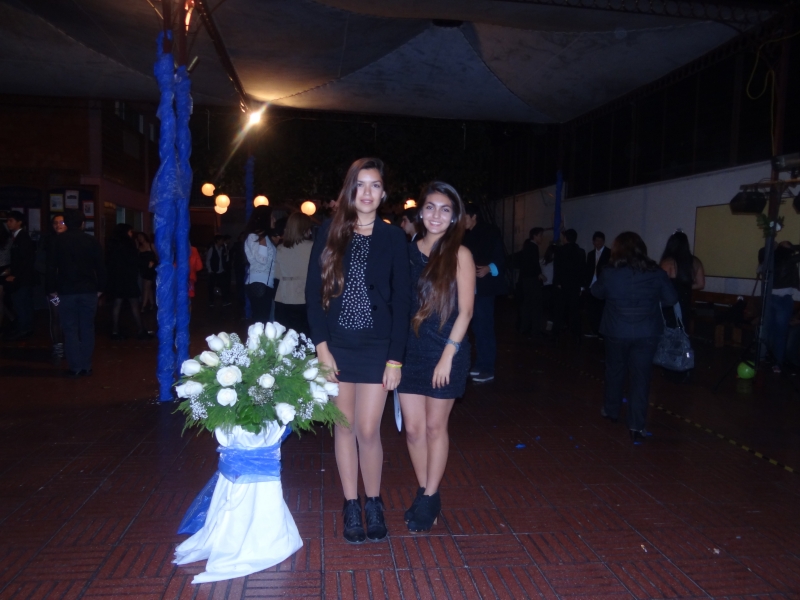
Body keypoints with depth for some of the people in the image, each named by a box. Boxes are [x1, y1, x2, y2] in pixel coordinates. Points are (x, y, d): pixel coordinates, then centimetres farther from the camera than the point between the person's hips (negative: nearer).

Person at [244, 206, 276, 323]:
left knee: (264, 319, 10)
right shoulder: (253, 237, -8)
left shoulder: (264, 236, 17)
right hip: (258, 284, -9)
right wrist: (262, 241, -18)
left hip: (267, 284, 9)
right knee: (260, 320, -9)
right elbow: (262, 259, -20)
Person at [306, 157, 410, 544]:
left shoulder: (393, 238, 0)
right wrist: (321, 346, -8)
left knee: (368, 431, -1)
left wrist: (395, 357, -7)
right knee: (344, 428, 9)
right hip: (335, 346, 2)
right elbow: (313, 291, 0)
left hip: (376, 347, -1)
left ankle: (373, 504, 23)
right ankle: (351, 507, 25)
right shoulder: (329, 232, 2)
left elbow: (401, 300, -2)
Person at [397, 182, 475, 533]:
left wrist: (448, 355, -13)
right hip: (411, 349, 4)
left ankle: (430, 500, 24)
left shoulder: (459, 255, -5)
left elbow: (465, 311, -8)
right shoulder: (409, 251, 5)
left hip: (445, 352, -3)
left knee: (434, 427, 7)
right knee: (412, 427, 8)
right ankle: (424, 494, 27)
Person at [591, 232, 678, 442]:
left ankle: (611, 411, 36)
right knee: (640, 376, 3)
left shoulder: (609, 272, -9)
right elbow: (671, 299, 1)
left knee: (615, 371, 19)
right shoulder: (656, 272, -7)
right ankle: (636, 426, 2)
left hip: (617, 332, 0)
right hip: (647, 332, 0)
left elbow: (596, 292, 8)